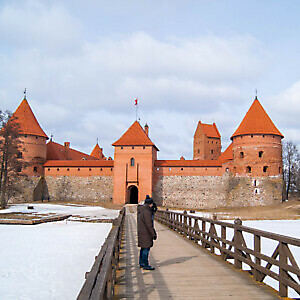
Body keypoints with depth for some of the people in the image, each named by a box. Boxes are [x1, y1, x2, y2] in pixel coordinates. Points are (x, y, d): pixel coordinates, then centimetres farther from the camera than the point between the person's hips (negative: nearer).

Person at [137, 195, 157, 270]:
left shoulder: (141, 209, 10)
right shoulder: (147, 211, -20)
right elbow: (149, 224, -21)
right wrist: (154, 234, -16)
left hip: (140, 231, 10)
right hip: (145, 233, -10)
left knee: (143, 248, 18)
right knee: (146, 248, -3)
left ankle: (141, 263, 27)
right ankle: (145, 265, 3)